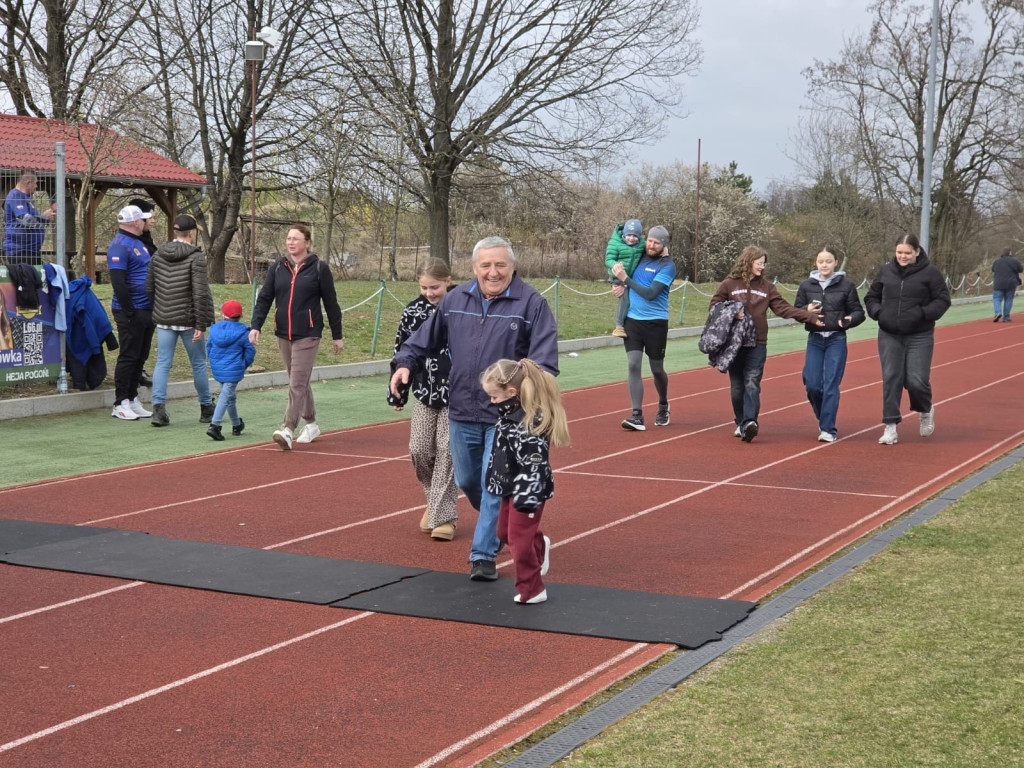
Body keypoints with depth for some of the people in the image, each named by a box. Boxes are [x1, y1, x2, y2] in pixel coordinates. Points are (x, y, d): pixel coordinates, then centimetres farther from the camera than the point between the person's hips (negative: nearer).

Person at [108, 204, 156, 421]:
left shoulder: (139, 243, 17)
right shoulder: (119, 246, -13)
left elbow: (151, 270, 25)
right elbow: (118, 282, -19)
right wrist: (130, 312, -20)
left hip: (147, 310, 9)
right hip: (131, 312, -9)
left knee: (141, 356, 12)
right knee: (128, 357, -4)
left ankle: (133, 399, 20)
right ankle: (121, 404, 2)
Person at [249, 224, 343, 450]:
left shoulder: (319, 268, -3)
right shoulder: (277, 268, 7)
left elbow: (331, 303, 0)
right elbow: (264, 299, 5)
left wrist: (337, 336, 2)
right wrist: (255, 326, -8)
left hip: (308, 335, -5)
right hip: (283, 334, 5)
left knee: (297, 383, -12)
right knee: (299, 382, 14)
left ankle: (288, 430, -18)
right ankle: (312, 425, 28)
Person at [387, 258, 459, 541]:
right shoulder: (413, 311, 1)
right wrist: (397, 393, 10)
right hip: (425, 393, 3)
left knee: (448, 452, -2)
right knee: (419, 450, 1)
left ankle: (443, 515, 7)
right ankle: (435, 501, 26)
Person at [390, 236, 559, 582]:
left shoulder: (532, 304, -8)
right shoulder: (455, 299, 5)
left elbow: (544, 357, -14)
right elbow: (426, 337, 14)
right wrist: (405, 362, -1)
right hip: (462, 411, 5)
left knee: (494, 485, -5)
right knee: (466, 481, 18)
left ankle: (483, 555, 5)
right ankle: (498, 524, 45)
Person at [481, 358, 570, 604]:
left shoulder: (530, 422, -27)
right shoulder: (510, 414, 4)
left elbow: (533, 464, -30)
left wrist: (527, 498, -32)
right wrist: (499, 483, 26)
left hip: (527, 489, -10)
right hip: (511, 486, 10)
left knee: (519, 538, -1)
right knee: (505, 532, 21)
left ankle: (531, 590, 13)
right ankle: (539, 546, 46)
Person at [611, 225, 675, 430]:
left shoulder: (667, 266, -9)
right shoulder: (639, 256, 6)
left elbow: (650, 293, -19)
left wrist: (625, 279, -17)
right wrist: (620, 286, -2)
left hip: (656, 322, -4)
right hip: (632, 319, 4)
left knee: (657, 369, 8)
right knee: (633, 365, -9)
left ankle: (663, 407, 35)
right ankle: (637, 416, -10)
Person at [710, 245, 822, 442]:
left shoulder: (767, 286, 7)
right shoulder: (729, 284, 2)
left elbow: (784, 308, 2)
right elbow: (715, 306, 5)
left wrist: (810, 317, -8)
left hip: (757, 344, 0)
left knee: (752, 384, -11)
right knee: (737, 385, 6)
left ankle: (749, 422, -21)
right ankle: (741, 423, 17)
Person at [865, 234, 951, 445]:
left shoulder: (930, 272, -5)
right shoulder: (886, 271, 5)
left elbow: (943, 300, -4)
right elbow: (871, 297, 15)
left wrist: (923, 313, -18)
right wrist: (878, 312, -4)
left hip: (919, 337, -3)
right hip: (889, 336, 3)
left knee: (916, 381, -5)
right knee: (891, 380, 0)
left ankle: (926, 410, 28)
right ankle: (890, 427, 6)